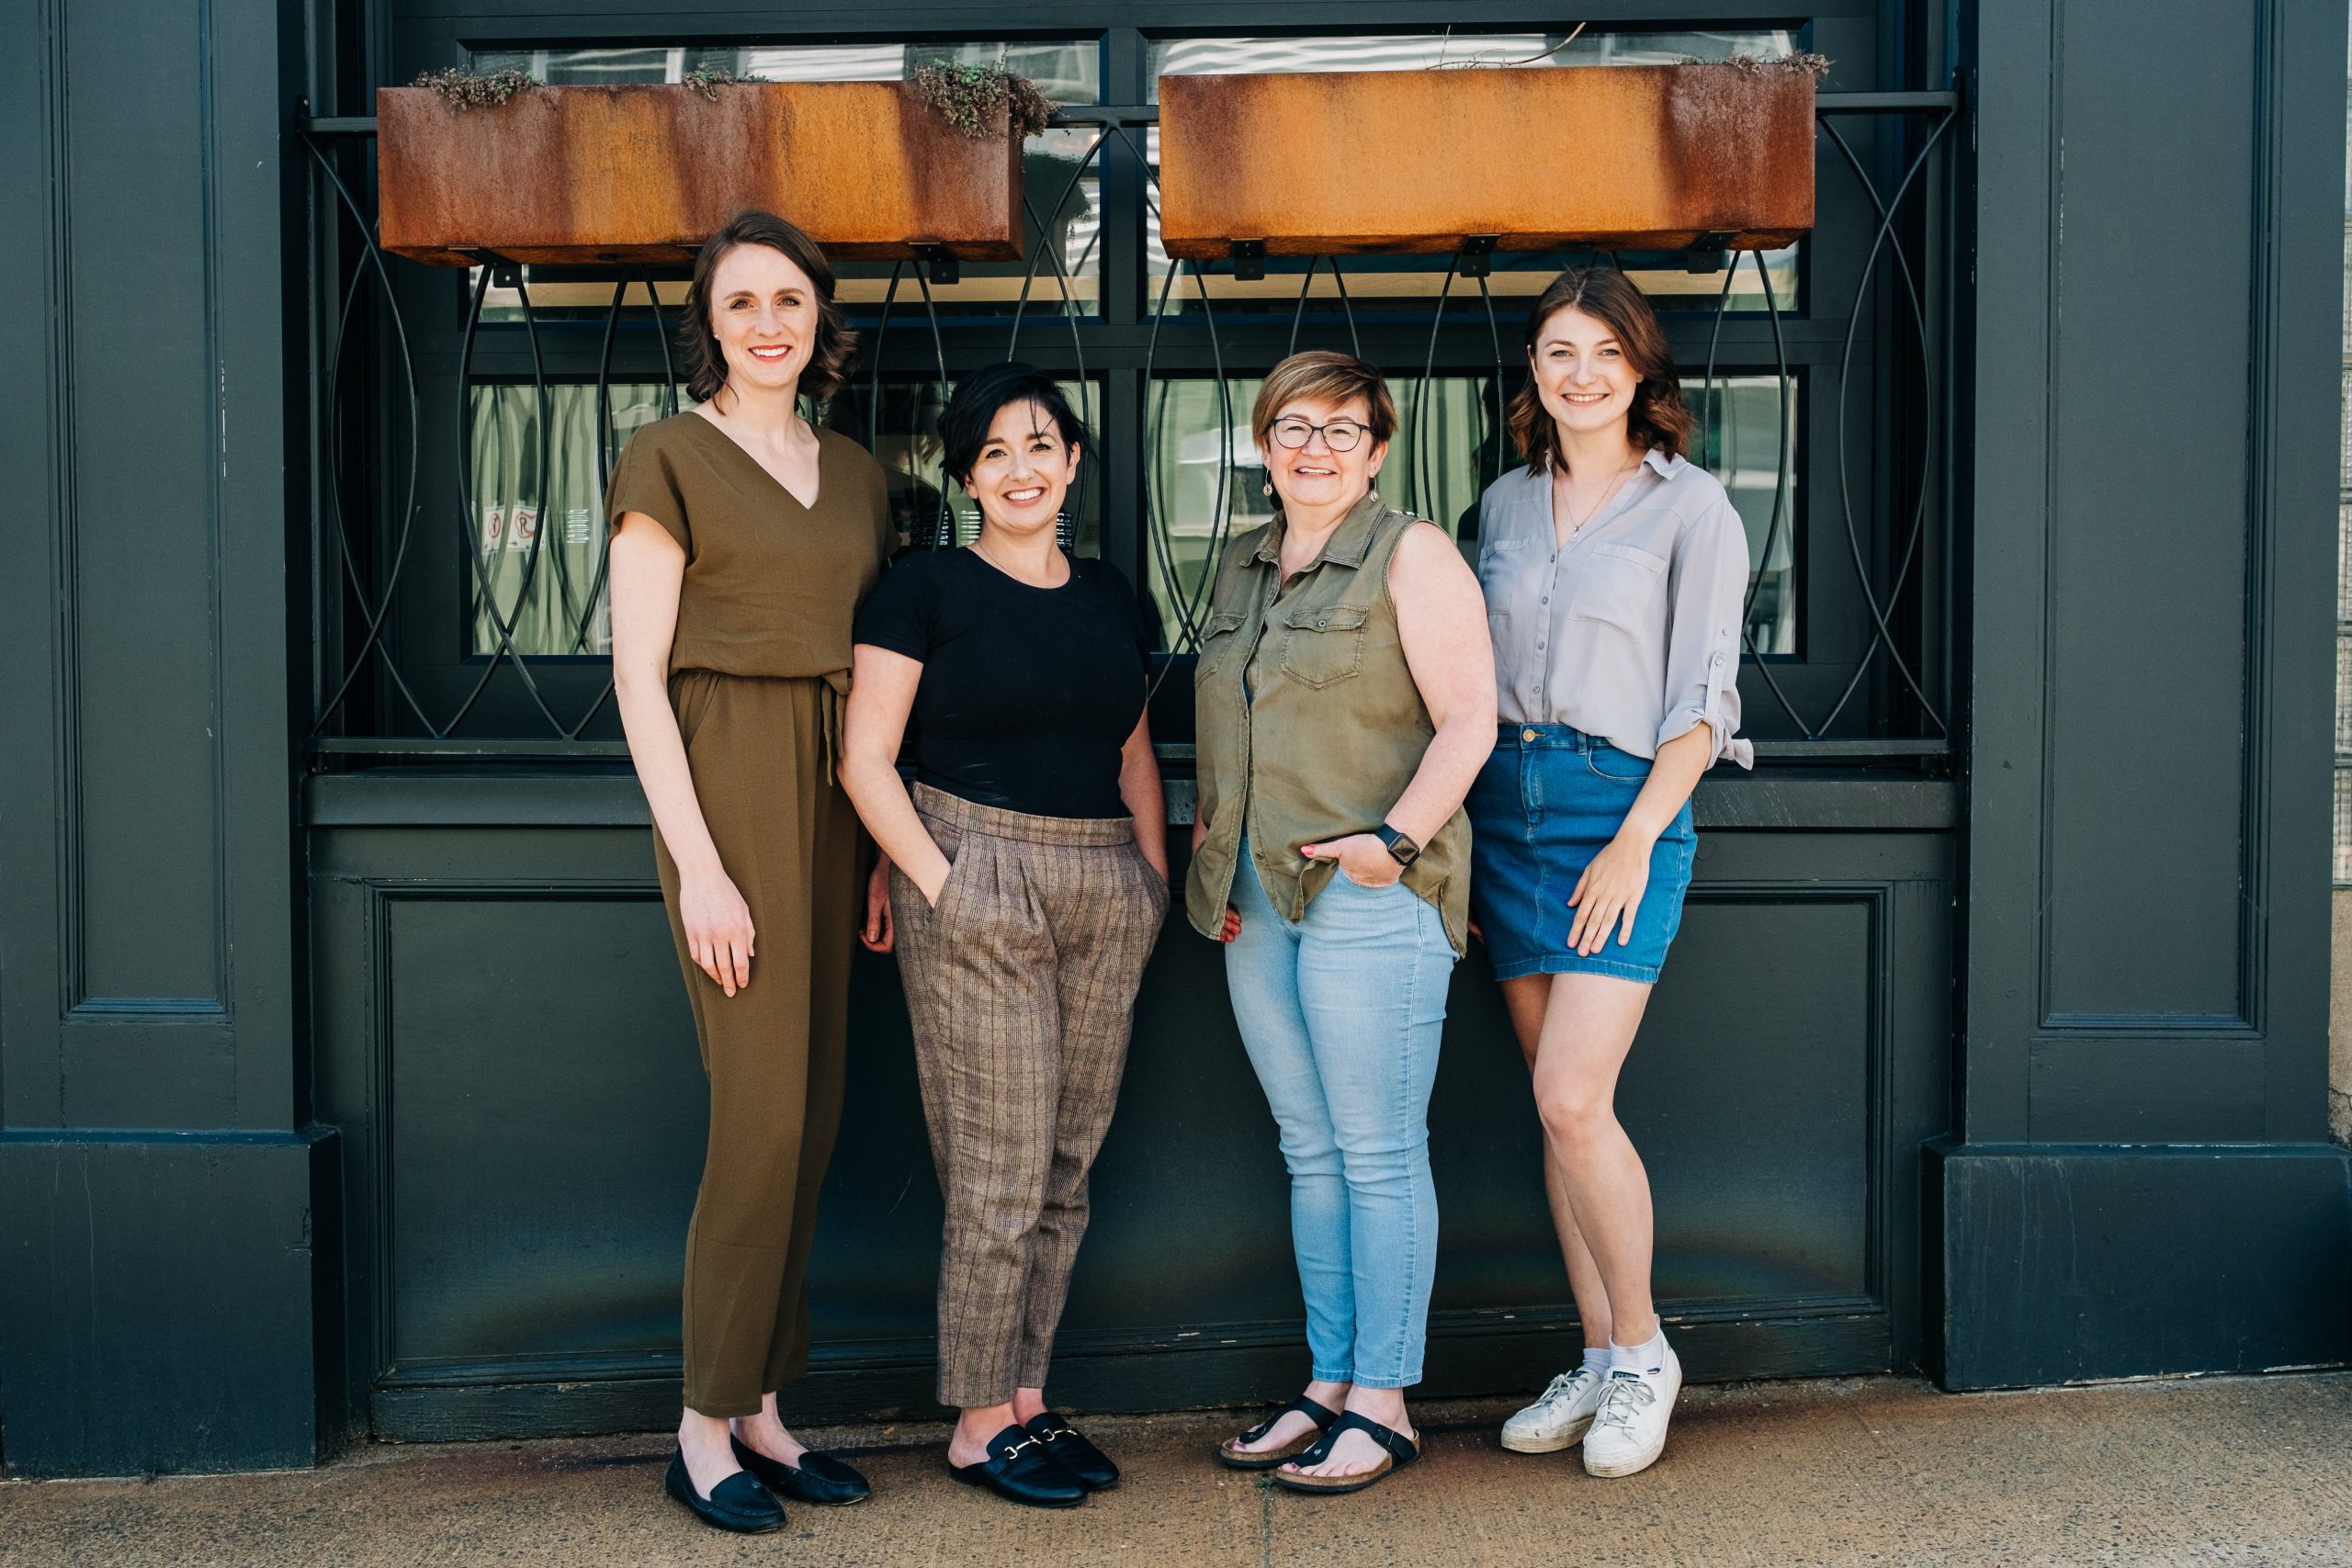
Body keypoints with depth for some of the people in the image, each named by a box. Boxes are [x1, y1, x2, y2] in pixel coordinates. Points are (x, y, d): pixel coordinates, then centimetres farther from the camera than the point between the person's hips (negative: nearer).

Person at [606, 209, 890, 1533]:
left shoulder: (855, 471, 16)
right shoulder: (670, 458, -2)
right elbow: (639, 675, -8)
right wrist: (701, 867, -14)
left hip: (836, 793, 6)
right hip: (725, 783, -6)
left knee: (814, 1109, 6)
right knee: (765, 1106, -8)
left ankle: (761, 1408, 18)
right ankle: (706, 1427, 7)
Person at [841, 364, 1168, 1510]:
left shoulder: (1108, 595, 15)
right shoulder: (926, 588, -1)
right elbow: (864, 755, -5)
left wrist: (1157, 876, 10)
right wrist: (938, 881, -13)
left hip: (1105, 892, 6)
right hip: (978, 881, -6)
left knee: (1069, 1162, 10)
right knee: (1001, 1172, -3)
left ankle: (1027, 1401, 23)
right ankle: (978, 1425, 11)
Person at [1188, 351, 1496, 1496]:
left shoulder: (1411, 555, -4)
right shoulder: (1241, 565, 17)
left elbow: (1467, 724, -10)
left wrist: (1395, 839, -21)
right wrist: (1212, 839, 12)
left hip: (1370, 890, -7)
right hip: (1257, 896, 7)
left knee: (1378, 1150, -2)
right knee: (1308, 1150, 12)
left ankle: (1382, 1406, 8)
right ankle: (1328, 1382, 22)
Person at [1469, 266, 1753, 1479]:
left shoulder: (1690, 506, -1)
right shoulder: (1505, 503, 13)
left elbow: (1703, 698, -5)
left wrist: (1636, 840, -13)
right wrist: (1456, 834, 8)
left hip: (1624, 807, -5)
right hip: (1504, 803, 5)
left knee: (1571, 1098, -12)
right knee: (1554, 1100, 8)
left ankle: (1642, 1351, 9)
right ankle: (1599, 1358, 20)